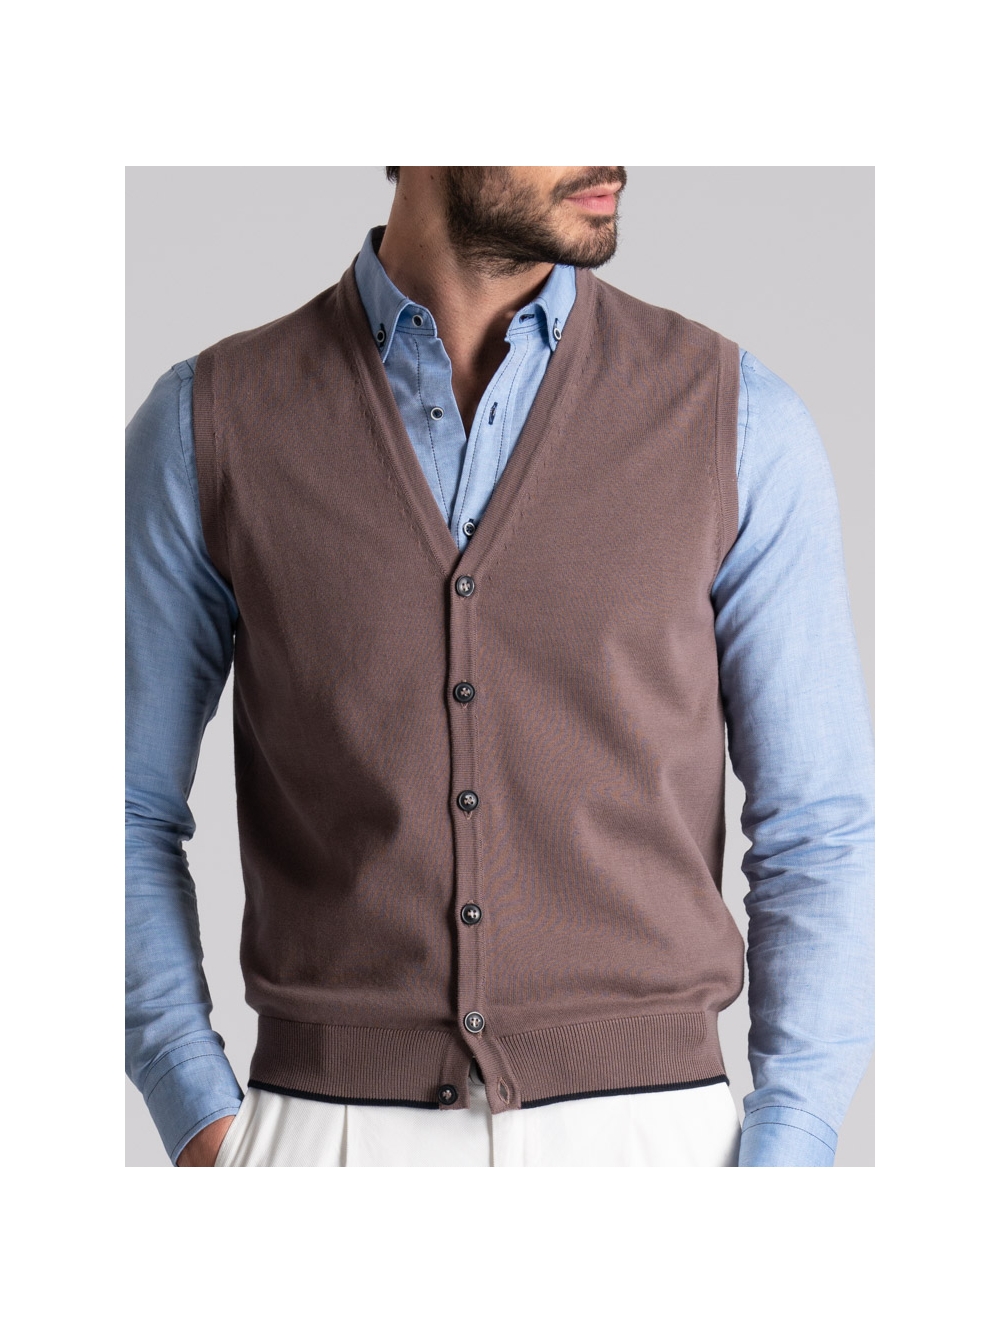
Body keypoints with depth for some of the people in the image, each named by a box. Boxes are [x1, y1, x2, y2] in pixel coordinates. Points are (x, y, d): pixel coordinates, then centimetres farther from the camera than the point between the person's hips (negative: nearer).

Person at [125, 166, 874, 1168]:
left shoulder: (738, 422, 0)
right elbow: (126, 812, 6)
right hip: (332, 1139, 0)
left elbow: (820, 836, 1)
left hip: (646, 1139, 0)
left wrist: (780, 1176, -8)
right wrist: (202, 1135, -6)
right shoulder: (207, 424, 1)